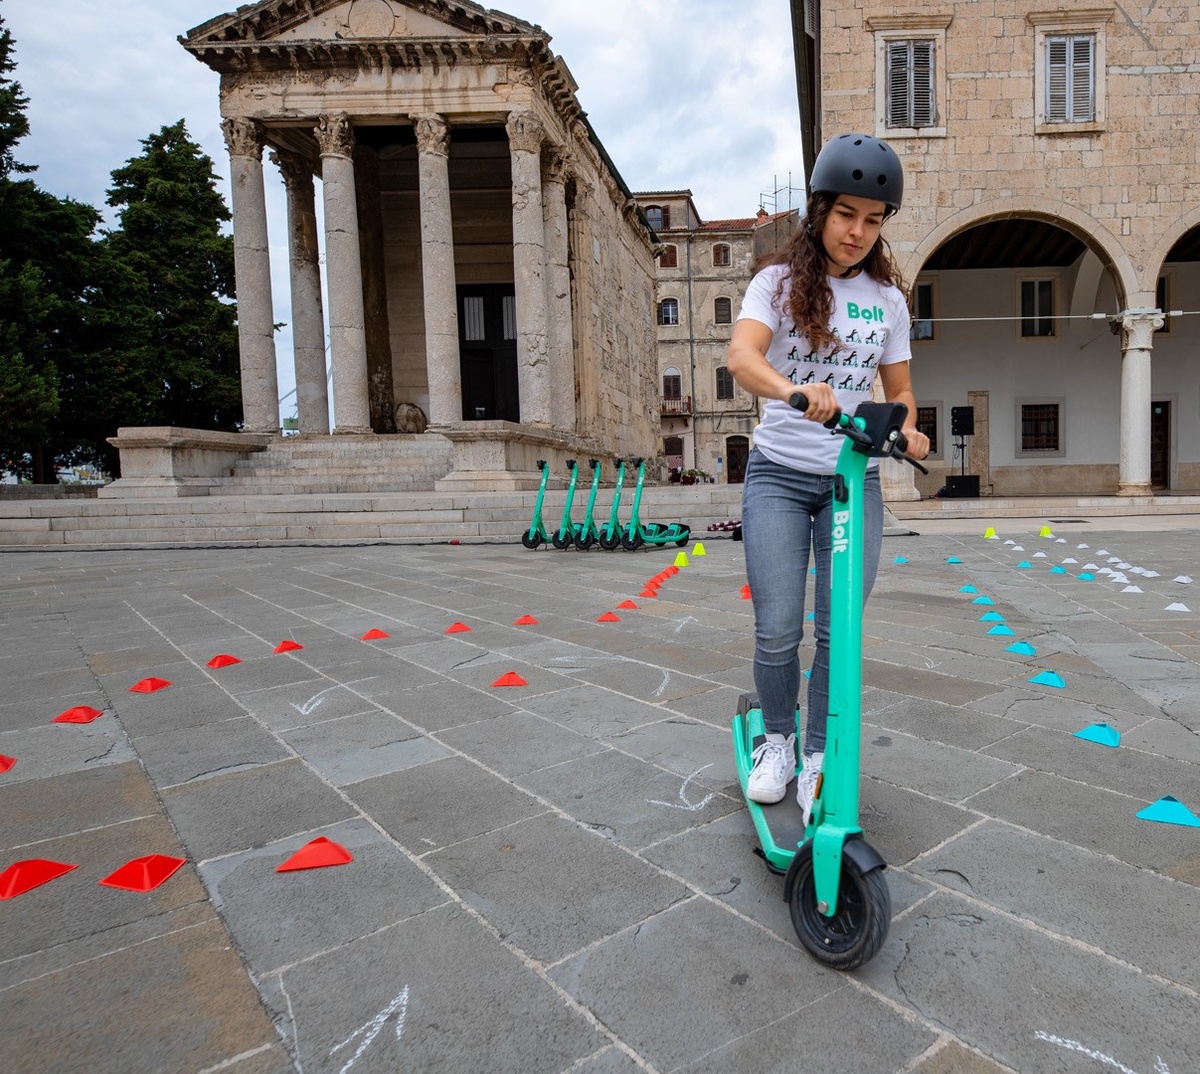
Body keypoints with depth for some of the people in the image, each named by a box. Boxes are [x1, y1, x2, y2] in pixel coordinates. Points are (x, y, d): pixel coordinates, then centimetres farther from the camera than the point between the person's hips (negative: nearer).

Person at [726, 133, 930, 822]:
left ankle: (820, 758, 20)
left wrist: (905, 430, -10)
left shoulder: (888, 299, 9)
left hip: (854, 478, 3)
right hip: (779, 474, -2)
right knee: (778, 630, -6)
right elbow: (742, 357, -19)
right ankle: (777, 739, 22)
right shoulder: (780, 281, 0)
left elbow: (900, 390, 13)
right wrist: (794, 390, -39)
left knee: (840, 629, 1)